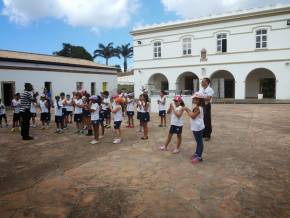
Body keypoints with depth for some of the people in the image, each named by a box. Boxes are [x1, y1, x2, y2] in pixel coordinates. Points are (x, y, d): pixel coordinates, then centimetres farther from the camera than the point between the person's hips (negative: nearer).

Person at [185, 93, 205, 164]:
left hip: (198, 128, -11)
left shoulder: (198, 108, -22)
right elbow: (193, 114, 14)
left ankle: (199, 157, 6)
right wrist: (188, 110, 6)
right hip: (196, 127, 11)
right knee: (198, 141, 20)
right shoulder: (197, 107, 10)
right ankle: (197, 153, 32)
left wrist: (188, 110, -15)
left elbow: (193, 116, -24)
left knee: (199, 142, -1)